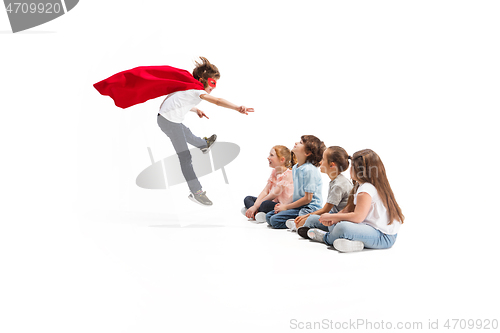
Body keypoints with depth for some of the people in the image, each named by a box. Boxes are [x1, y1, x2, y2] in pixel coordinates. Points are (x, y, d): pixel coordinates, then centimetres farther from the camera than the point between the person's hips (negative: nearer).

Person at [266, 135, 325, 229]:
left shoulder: (309, 170, -20)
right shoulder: (295, 168, 10)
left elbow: (308, 198, -19)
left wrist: (286, 207, -11)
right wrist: (287, 204, 3)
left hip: (309, 208, -10)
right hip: (298, 205, 10)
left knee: (275, 220, -19)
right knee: (269, 216, 6)